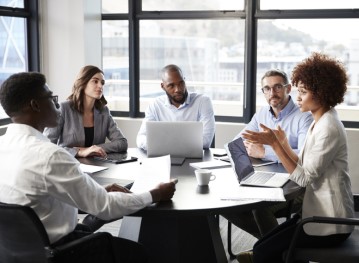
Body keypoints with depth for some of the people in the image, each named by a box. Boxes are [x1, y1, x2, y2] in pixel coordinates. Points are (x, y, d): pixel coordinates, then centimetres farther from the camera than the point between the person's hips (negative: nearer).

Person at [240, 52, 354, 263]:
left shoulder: (329, 129, -21)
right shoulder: (319, 122, 9)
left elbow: (304, 178, -22)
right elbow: (305, 168, 7)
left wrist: (274, 144, -22)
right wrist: (283, 142, 0)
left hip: (329, 224, -9)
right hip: (320, 215, 9)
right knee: (264, 245, 9)